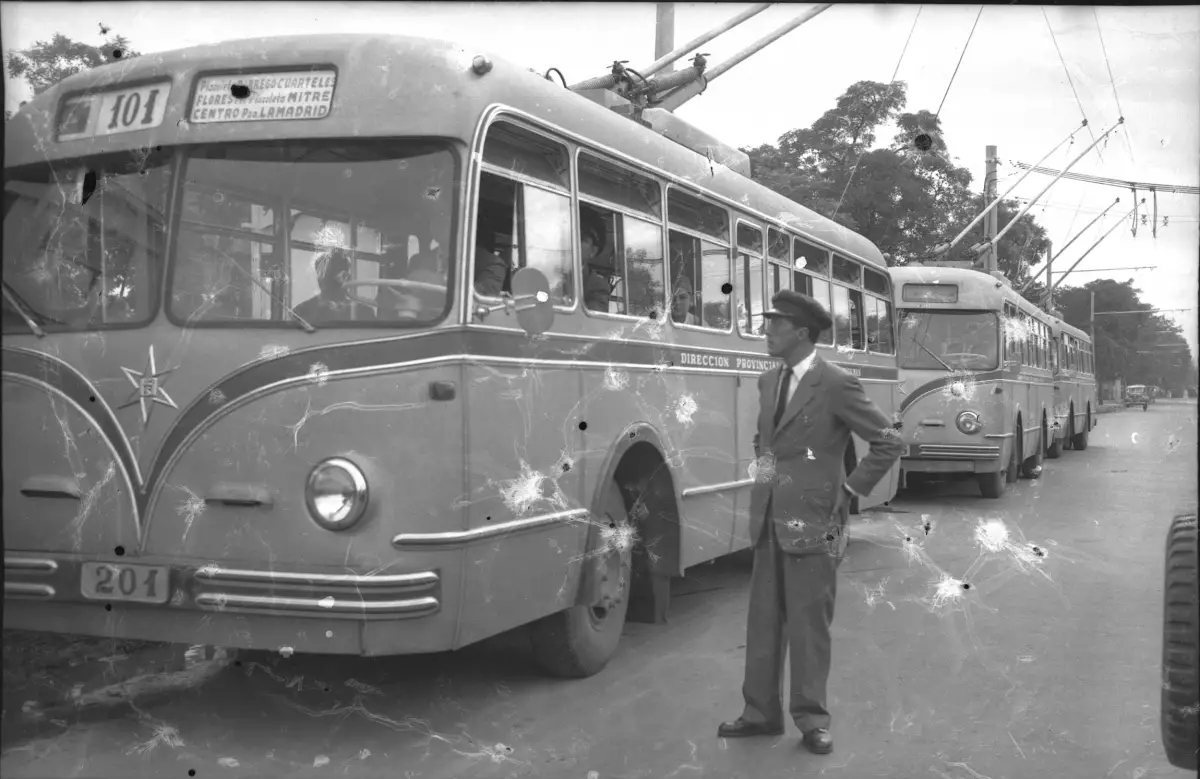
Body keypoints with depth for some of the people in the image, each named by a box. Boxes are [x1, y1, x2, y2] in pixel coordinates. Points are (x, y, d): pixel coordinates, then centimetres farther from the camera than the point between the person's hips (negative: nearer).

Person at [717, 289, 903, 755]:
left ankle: (811, 719, 14)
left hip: (813, 521, -7)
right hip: (770, 519, 7)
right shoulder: (769, 382, 11)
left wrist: (850, 490, -8)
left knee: (808, 622, 2)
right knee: (764, 620, 11)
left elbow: (888, 444, -9)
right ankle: (761, 712, 21)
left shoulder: (836, 385, -12)